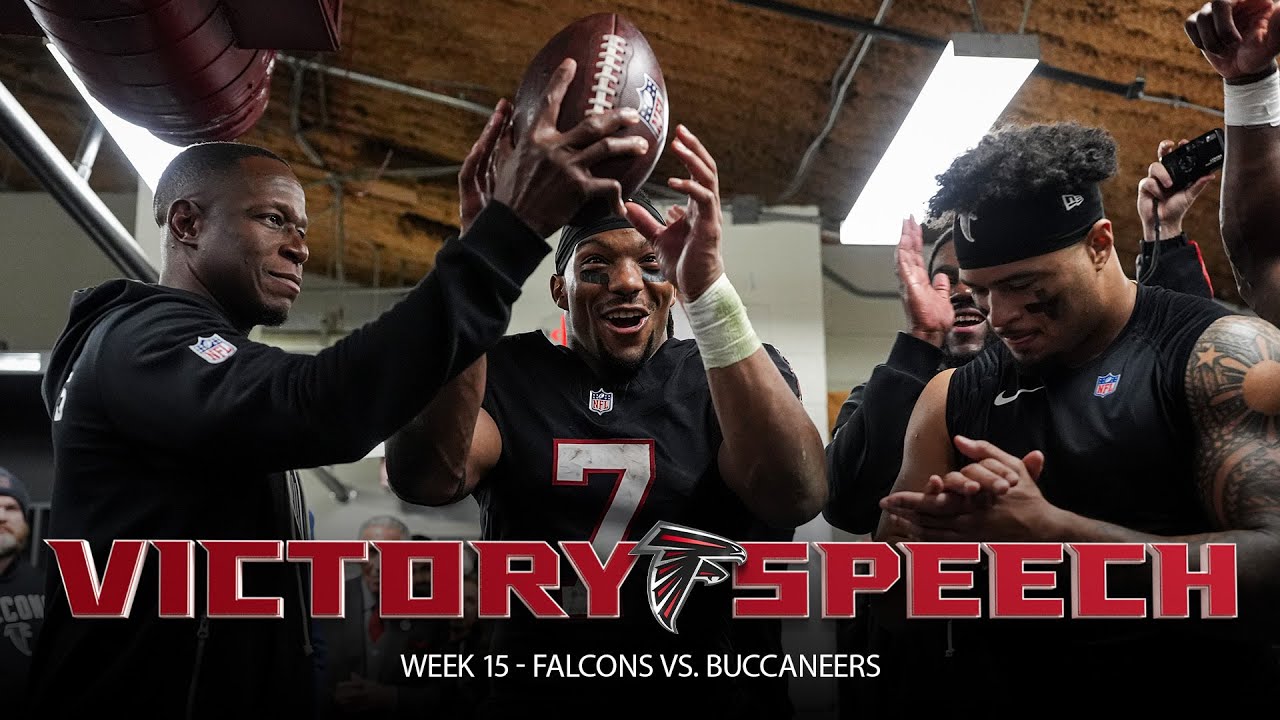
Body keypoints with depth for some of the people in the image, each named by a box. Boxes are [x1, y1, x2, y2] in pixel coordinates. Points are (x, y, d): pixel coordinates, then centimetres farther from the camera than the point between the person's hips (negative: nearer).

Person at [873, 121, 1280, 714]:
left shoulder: (1222, 354, -5)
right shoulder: (953, 397, 8)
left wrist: (1046, 530, -21)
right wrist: (946, 529, -12)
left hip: (1190, 687, -3)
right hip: (995, 696, 4)